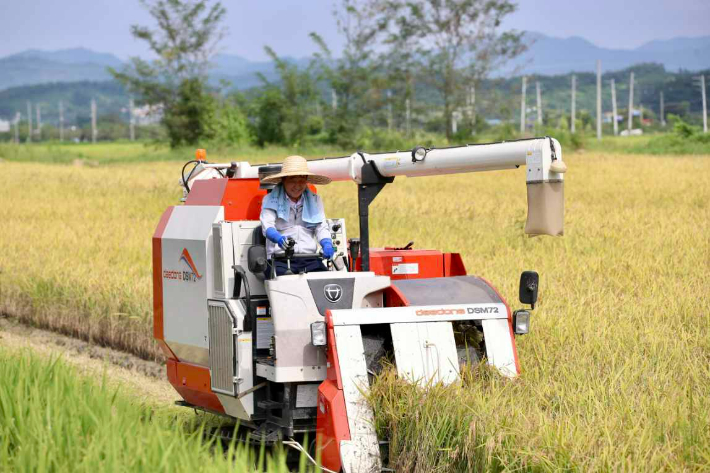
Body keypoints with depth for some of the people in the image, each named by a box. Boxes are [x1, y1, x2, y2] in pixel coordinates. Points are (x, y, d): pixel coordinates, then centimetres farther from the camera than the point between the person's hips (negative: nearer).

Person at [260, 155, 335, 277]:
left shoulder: (315, 200, 20)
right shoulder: (270, 200, 8)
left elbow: (322, 227, 11)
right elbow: (267, 226, -7)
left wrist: (327, 244, -12)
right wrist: (278, 238, -31)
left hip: (310, 259, 3)